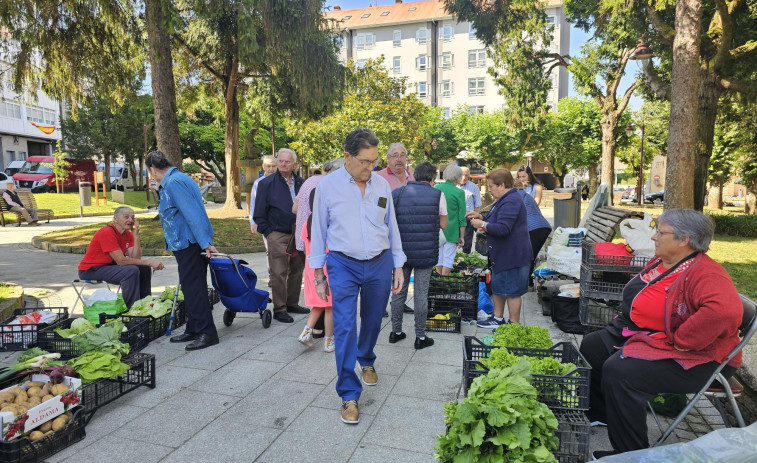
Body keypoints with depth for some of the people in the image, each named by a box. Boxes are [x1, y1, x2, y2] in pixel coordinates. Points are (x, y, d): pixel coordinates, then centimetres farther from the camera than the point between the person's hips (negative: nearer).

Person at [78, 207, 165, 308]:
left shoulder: (128, 234, 1)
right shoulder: (107, 233, -24)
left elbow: (136, 259, -10)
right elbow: (121, 261, -28)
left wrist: (136, 235, -16)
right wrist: (150, 262, -28)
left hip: (109, 265, 9)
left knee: (144, 269, 0)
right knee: (131, 271, -27)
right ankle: (130, 309, -19)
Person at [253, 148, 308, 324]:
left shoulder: (301, 183, 8)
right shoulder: (266, 183, -3)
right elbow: (259, 213, 0)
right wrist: (267, 232, -5)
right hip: (278, 235, -4)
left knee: (297, 271, 11)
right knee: (279, 273, -3)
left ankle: (292, 303, 25)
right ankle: (279, 309, 6)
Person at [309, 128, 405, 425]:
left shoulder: (382, 185, 2)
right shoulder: (328, 185, -5)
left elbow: (392, 227, 10)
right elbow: (319, 230, 0)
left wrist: (398, 266, 9)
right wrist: (319, 274, 2)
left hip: (379, 264, 3)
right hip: (344, 265, -3)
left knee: (372, 321, 17)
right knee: (345, 328, -6)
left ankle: (366, 361, 46)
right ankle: (349, 394, 6)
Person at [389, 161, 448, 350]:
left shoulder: (397, 193, 1)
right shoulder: (437, 195, -5)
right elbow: (443, 224, 5)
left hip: (401, 251, 2)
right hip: (426, 253, -2)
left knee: (399, 291, 15)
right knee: (421, 294, 6)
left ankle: (396, 331, 26)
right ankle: (420, 337, 16)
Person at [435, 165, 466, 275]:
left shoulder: (436, 188, 3)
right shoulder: (459, 192, -9)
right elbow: (462, 217, -6)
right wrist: (462, 236, 0)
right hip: (451, 231, -4)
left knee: (438, 257, 14)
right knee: (448, 259, 3)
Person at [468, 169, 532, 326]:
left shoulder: (511, 201, -23)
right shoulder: (504, 200, 13)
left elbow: (502, 228, -30)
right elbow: (498, 221, 23)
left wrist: (482, 224, -18)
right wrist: (481, 217, 10)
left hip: (512, 255, -11)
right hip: (502, 254, 11)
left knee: (511, 291, 1)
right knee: (498, 287, 21)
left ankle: (514, 324, 14)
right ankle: (497, 318, 35)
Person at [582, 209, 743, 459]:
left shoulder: (705, 273, -24)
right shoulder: (661, 262, 5)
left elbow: (725, 310, -44)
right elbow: (638, 299, 24)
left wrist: (680, 341, -35)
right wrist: (624, 322, 11)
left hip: (692, 358, -10)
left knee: (619, 371, -29)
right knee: (591, 346, 14)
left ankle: (630, 454, -9)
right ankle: (599, 413, 34)